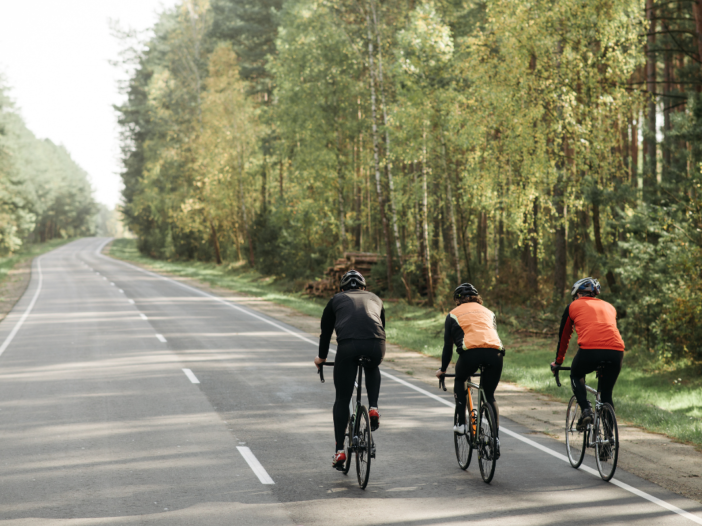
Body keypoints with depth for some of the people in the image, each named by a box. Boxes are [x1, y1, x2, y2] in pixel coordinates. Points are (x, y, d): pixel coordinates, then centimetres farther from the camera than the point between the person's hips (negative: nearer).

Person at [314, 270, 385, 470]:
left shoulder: (337, 300, 27)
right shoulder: (375, 299, 32)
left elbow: (326, 331, 34)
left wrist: (321, 357, 51)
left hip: (348, 346, -1)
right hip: (376, 346, 2)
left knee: (342, 399, 11)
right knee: (372, 369, 38)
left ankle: (339, 450, 10)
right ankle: (373, 409, 16)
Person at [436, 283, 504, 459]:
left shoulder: (454, 314, 23)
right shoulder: (488, 312, 33)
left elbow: (448, 345, 24)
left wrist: (443, 369, 36)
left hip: (471, 352, -3)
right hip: (495, 352, 3)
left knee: (459, 380, 29)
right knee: (490, 397, 18)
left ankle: (461, 423, 19)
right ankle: (496, 440, 6)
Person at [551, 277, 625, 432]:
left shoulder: (573, 306, 22)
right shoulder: (609, 307, 32)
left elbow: (563, 336, 29)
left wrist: (558, 362, 42)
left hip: (590, 349, -3)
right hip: (616, 351, 3)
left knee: (576, 376, 28)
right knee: (606, 395, 19)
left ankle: (586, 410, 6)